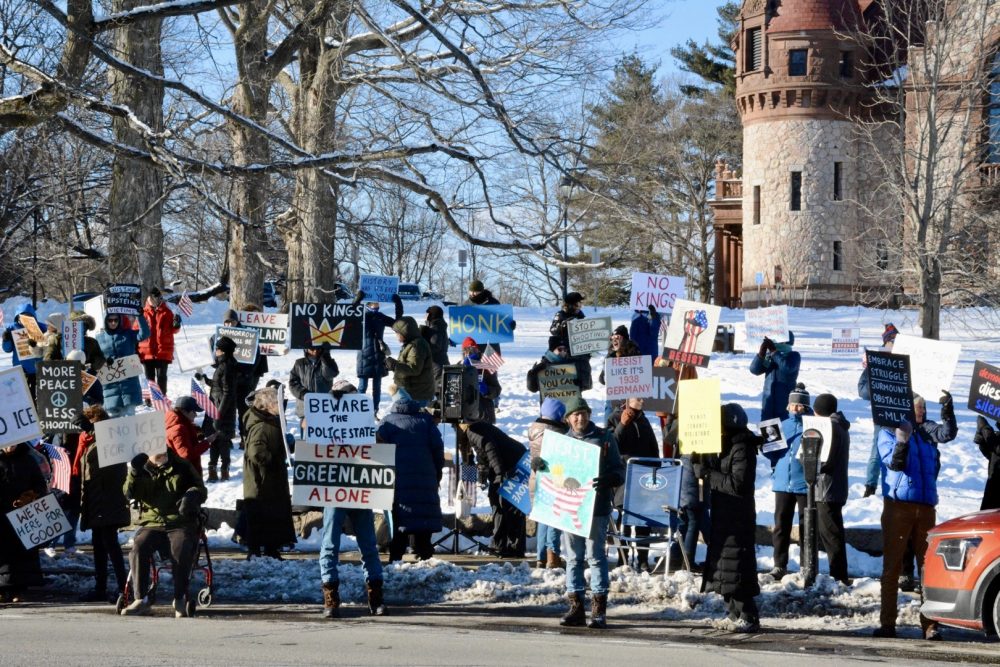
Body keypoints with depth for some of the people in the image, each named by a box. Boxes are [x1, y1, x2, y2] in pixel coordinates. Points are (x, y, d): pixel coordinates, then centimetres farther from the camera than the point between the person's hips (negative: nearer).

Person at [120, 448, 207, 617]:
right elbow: (129, 493, -2)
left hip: (180, 525, -1)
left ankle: (180, 599, -22)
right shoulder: (143, 470, 13)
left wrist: (192, 496, -13)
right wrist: (133, 472, -21)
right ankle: (141, 599, -26)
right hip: (152, 524, 1)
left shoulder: (182, 467, 11)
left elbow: (201, 489, 11)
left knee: (181, 549, -33)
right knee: (138, 547, -29)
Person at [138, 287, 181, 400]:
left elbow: (173, 330, 8)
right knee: (149, 377, 9)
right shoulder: (143, 313, 4)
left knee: (161, 377, 3)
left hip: (163, 351, -1)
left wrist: (176, 324, -14)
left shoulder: (167, 312, 5)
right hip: (147, 351, 1)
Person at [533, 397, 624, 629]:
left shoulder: (604, 438, 2)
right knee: (573, 557, 7)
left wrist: (607, 480, -22)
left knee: (595, 555, -5)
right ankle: (576, 606, 13)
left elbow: (619, 472, 0)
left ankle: (599, 609, -1)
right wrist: (537, 464, -4)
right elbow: (552, 469, 19)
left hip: (596, 508, -4)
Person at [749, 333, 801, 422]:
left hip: (785, 402, -5)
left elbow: (788, 367, -25)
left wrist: (774, 351, -20)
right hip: (768, 401, 5)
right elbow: (755, 369, -1)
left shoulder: (793, 356, -4)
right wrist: (761, 352, -14)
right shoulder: (769, 356, 7)